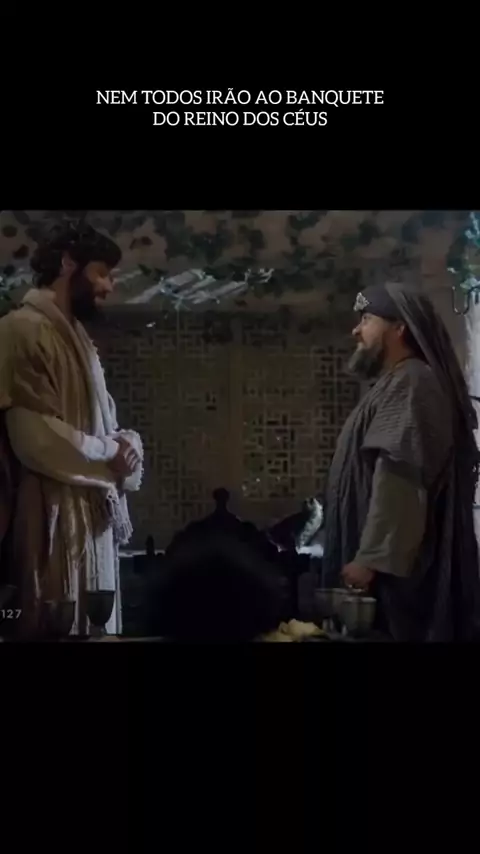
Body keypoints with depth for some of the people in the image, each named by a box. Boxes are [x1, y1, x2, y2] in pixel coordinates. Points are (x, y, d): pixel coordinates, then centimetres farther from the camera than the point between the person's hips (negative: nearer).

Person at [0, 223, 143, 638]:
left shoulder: (77, 336, 19)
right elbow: (36, 438, -20)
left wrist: (123, 446, -3)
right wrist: (110, 455, -7)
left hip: (94, 513, 9)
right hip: (55, 517, -9)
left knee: (96, 626, 13)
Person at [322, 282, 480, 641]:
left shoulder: (409, 382, -12)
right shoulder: (396, 384, 21)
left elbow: (400, 476, -23)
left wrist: (370, 559, -25)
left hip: (395, 567, -10)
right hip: (394, 561, 10)